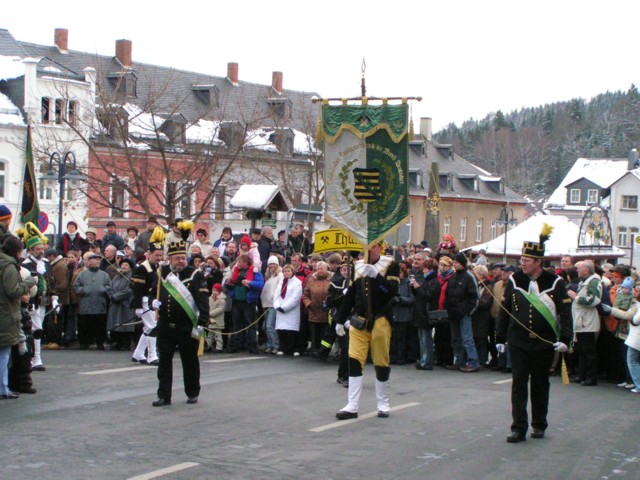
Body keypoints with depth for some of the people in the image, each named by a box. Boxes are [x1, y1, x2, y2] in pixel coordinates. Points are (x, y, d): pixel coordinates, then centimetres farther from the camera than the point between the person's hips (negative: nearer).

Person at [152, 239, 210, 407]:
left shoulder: (195, 275, -6)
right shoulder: (161, 273, 7)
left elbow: (203, 301, -11)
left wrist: (201, 324, -20)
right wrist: (153, 301, 0)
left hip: (187, 328, -3)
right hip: (165, 327, 3)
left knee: (190, 362, 9)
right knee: (164, 361, 3)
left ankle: (192, 393, 24)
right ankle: (164, 396, 9)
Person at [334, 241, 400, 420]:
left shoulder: (390, 266, -2)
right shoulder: (358, 266, 10)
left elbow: (393, 290, -18)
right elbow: (350, 295, 15)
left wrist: (376, 275, -30)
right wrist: (340, 320, 16)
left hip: (380, 321, -3)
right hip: (358, 321, 3)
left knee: (381, 363, 4)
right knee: (354, 361, -4)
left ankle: (383, 405, 17)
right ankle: (352, 406, -3)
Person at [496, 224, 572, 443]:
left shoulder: (555, 283, -5)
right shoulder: (514, 280, 1)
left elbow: (565, 312, -5)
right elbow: (505, 310, 7)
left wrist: (564, 338, -15)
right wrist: (500, 338, 6)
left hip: (544, 343, -1)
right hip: (518, 343, 1)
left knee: (540, 384, 10)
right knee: (519, 384, -4)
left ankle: (539, 425, 24)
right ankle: (519, 428, -3)